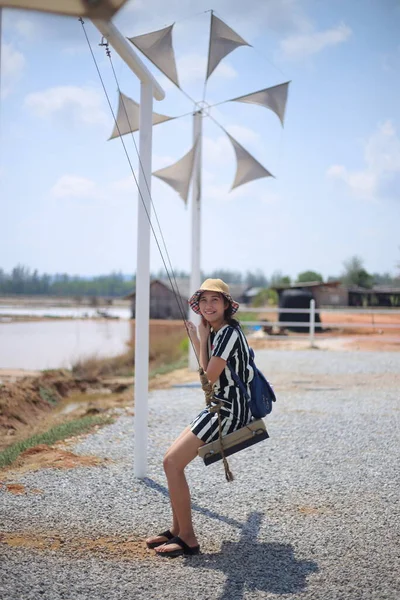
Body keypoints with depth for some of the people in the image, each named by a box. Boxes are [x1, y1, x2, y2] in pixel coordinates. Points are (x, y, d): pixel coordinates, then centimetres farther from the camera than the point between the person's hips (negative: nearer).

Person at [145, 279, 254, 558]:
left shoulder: (229, 332, -17)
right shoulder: (216, 332, 13)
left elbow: (209, 378, -15)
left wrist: (203, 339, -6)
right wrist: (197, 342, 10)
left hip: (230, 411, -10)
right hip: (220, 407, 10)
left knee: (173, 462, -13)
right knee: (172, 459, 11)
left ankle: (188, 539, -6)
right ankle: (177, 530, 19)